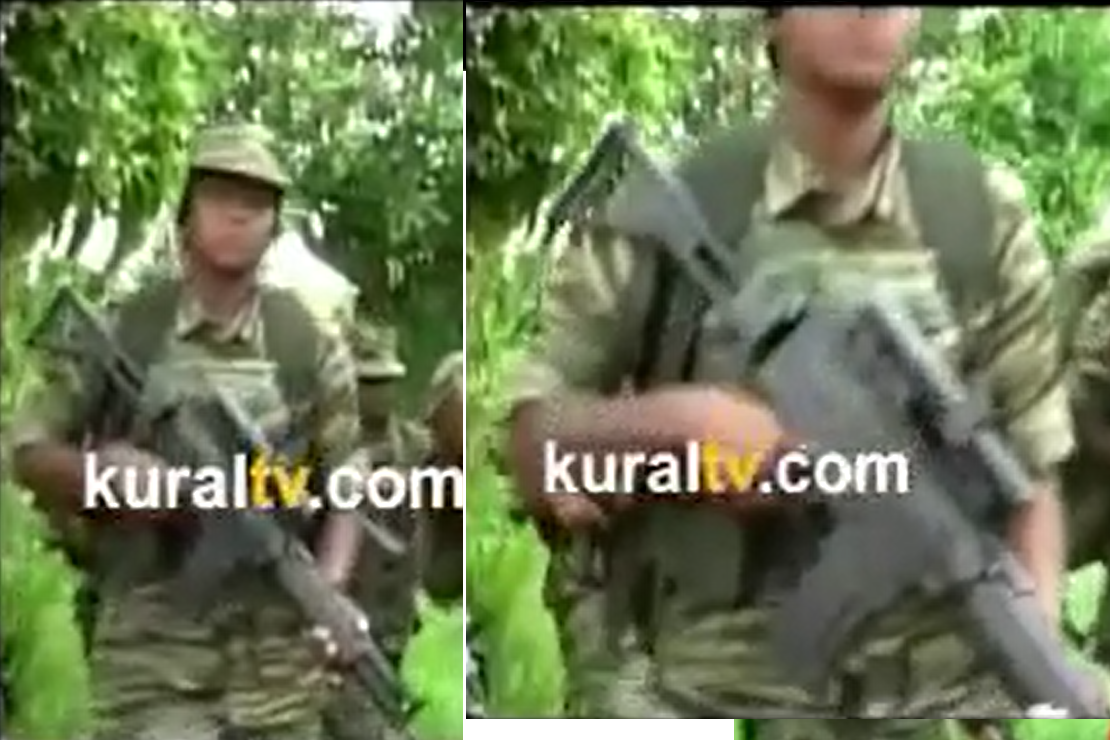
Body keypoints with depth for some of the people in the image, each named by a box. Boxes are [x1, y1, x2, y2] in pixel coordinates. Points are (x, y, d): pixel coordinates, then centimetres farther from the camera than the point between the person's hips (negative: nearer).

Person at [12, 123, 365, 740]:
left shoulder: (310, 345, 3)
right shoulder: (118, 335, 1)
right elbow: (30, 451, 7)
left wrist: (330, 586, -13)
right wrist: (101, 473, -15)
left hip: (278, 650, 2)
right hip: (152, 645, -1)